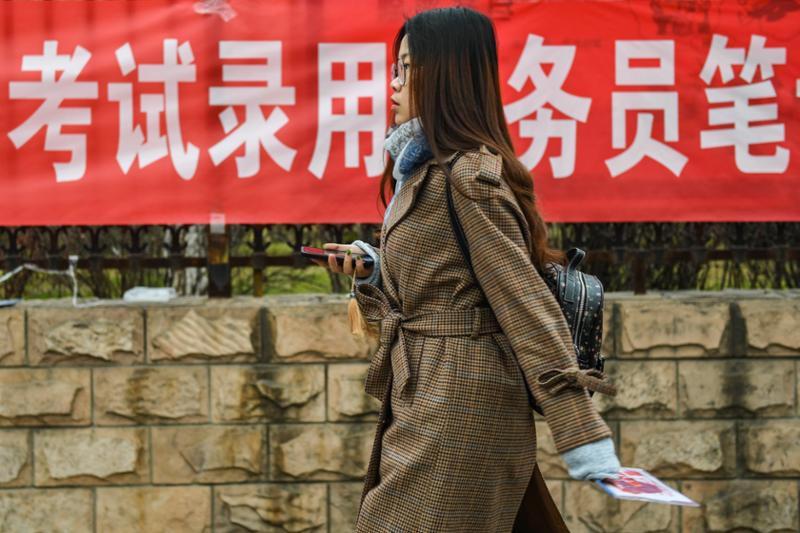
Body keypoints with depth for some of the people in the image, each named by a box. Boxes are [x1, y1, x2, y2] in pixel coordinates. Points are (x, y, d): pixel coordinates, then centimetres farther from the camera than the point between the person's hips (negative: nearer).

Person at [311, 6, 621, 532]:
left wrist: (581, 432, -24)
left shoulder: (466, 176, -15)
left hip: (457, 407, -10)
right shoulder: (427, 168, 15)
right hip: (426, 396, 10)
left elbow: (526, 304, -20)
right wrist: (371, 271, 5)